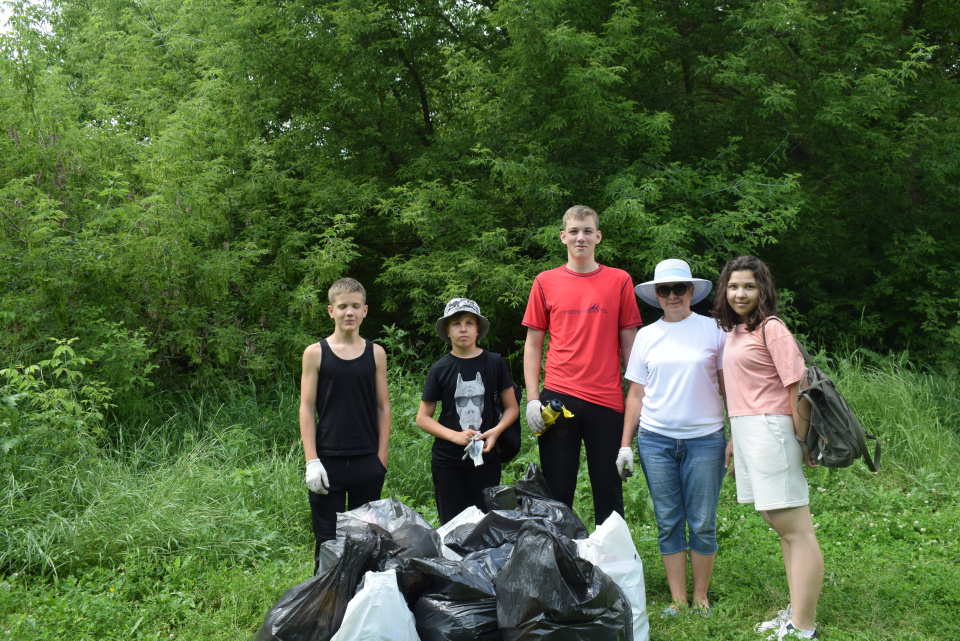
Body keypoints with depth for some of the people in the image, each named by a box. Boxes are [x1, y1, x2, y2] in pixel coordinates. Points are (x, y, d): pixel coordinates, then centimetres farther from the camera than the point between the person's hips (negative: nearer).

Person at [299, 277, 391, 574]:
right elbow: (306, 409, -1)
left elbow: (383, 408, 8)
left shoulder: (376, 354, 6)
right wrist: (311, 461, -9)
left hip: (367, 461, 2)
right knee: (327, 541, 4)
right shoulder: (315, 353, 1)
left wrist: (381, 459, 2)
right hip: (328, 461, -2)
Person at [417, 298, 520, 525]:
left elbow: (512, 408, 6)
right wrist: (454, 436, -13)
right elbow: (423, 418, 2)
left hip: (485, 457, 0)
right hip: (447, 461, 0)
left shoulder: (494, 363, 1)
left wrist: (496, 430, -13)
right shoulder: (441, 369, 0)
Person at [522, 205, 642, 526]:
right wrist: (532, 398, 0)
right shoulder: (545, 282, 7)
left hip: (607, 402, 0)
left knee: (609, 491, 7)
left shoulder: (619, 281, 6)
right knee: (557, 490, 6)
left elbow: (629, 343, 7)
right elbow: (533, 344, 9)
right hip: (557, 399, 0)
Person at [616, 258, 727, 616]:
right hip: (655, 439, 2)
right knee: (668, 523, 5)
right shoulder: (646, 335, 9)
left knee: (702, 523, 1)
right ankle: (678, 600, 14)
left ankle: (700, 598, 15)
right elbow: (636, 394, 11)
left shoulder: (712, 330, 3)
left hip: (704, 438, -2)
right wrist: (625, 444, 6)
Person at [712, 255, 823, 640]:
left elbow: (797, 386, -13)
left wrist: (803, 442, -13)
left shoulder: (771, 328, -9)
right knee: (780, 525, 15)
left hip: (769, 430, -9)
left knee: (796, 530, -6)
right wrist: (734, 437, 20)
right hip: (744, 431, 9)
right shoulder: (733, 331, 16)